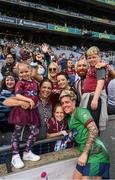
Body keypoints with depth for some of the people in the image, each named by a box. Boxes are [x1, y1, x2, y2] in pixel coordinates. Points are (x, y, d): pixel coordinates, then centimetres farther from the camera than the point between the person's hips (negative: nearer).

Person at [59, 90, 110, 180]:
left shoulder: (80, 111, -6)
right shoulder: (70, 118, 19)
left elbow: (94, 130, -18)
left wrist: (85, 153, -19)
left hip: (95, 154, -9)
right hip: (87, 154, 9)